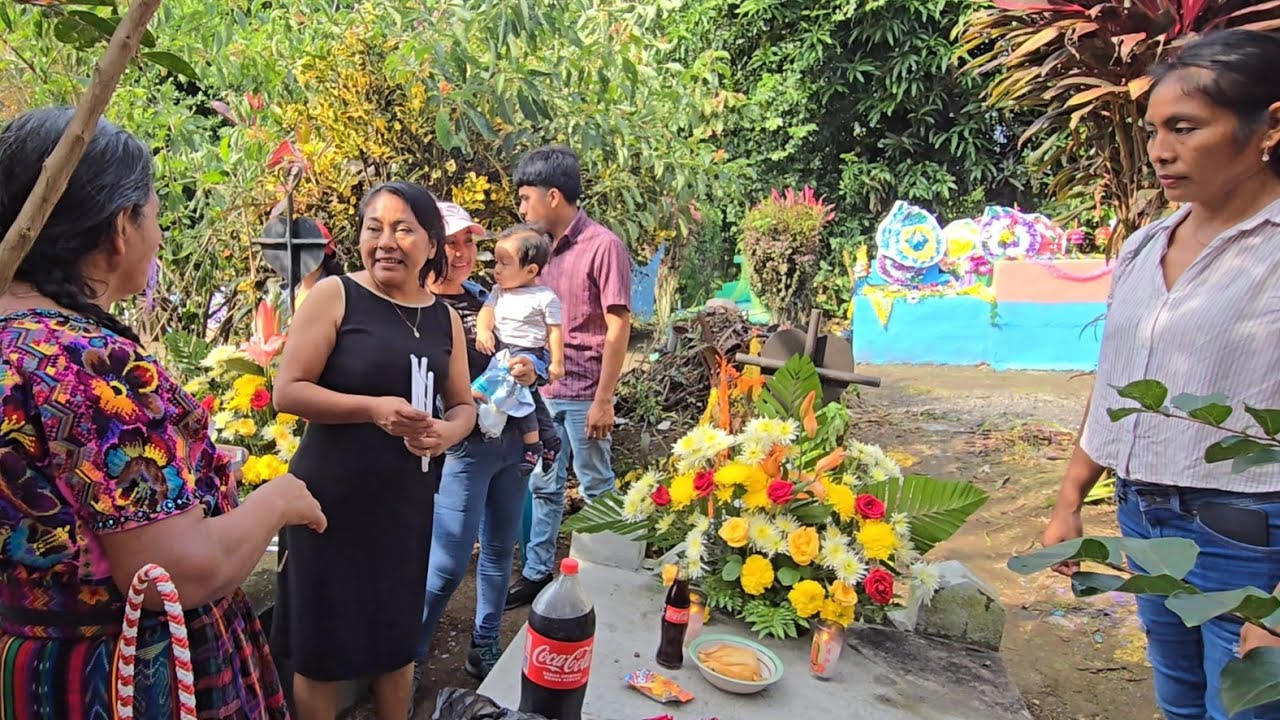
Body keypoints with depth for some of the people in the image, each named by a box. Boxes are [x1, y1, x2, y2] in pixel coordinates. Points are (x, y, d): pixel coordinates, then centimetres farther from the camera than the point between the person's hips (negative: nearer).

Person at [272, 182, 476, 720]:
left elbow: (463, 404, 12)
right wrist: (374, 408, -25)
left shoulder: (445, 319, 5)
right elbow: (287, 391, -12)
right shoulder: (335, 295, -9)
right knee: (321, 646, 10)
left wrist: (448, 431, -11)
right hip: (331, 500, -4)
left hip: (408, 504, 4)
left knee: (399, 639, 19)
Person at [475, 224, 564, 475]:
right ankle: (550, 439, 33)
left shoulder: (545, 297, -7)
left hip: (529, 353, -7)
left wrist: (557, 362, -6)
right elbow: (487, 310, -1)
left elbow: (554, 331, -5)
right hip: (501, 351, 7)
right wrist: (483, 330, -22)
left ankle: (532, 445, -16)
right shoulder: (499, 291, 11)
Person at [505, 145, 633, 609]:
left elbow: (618, 327, -14)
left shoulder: (604, 246, -13)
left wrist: (604, 400, -16)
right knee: (543, 486, 15)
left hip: (584, 395, -6)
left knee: (596, 488, 9)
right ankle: (537, 572, 29)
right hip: (544, 390, 7)